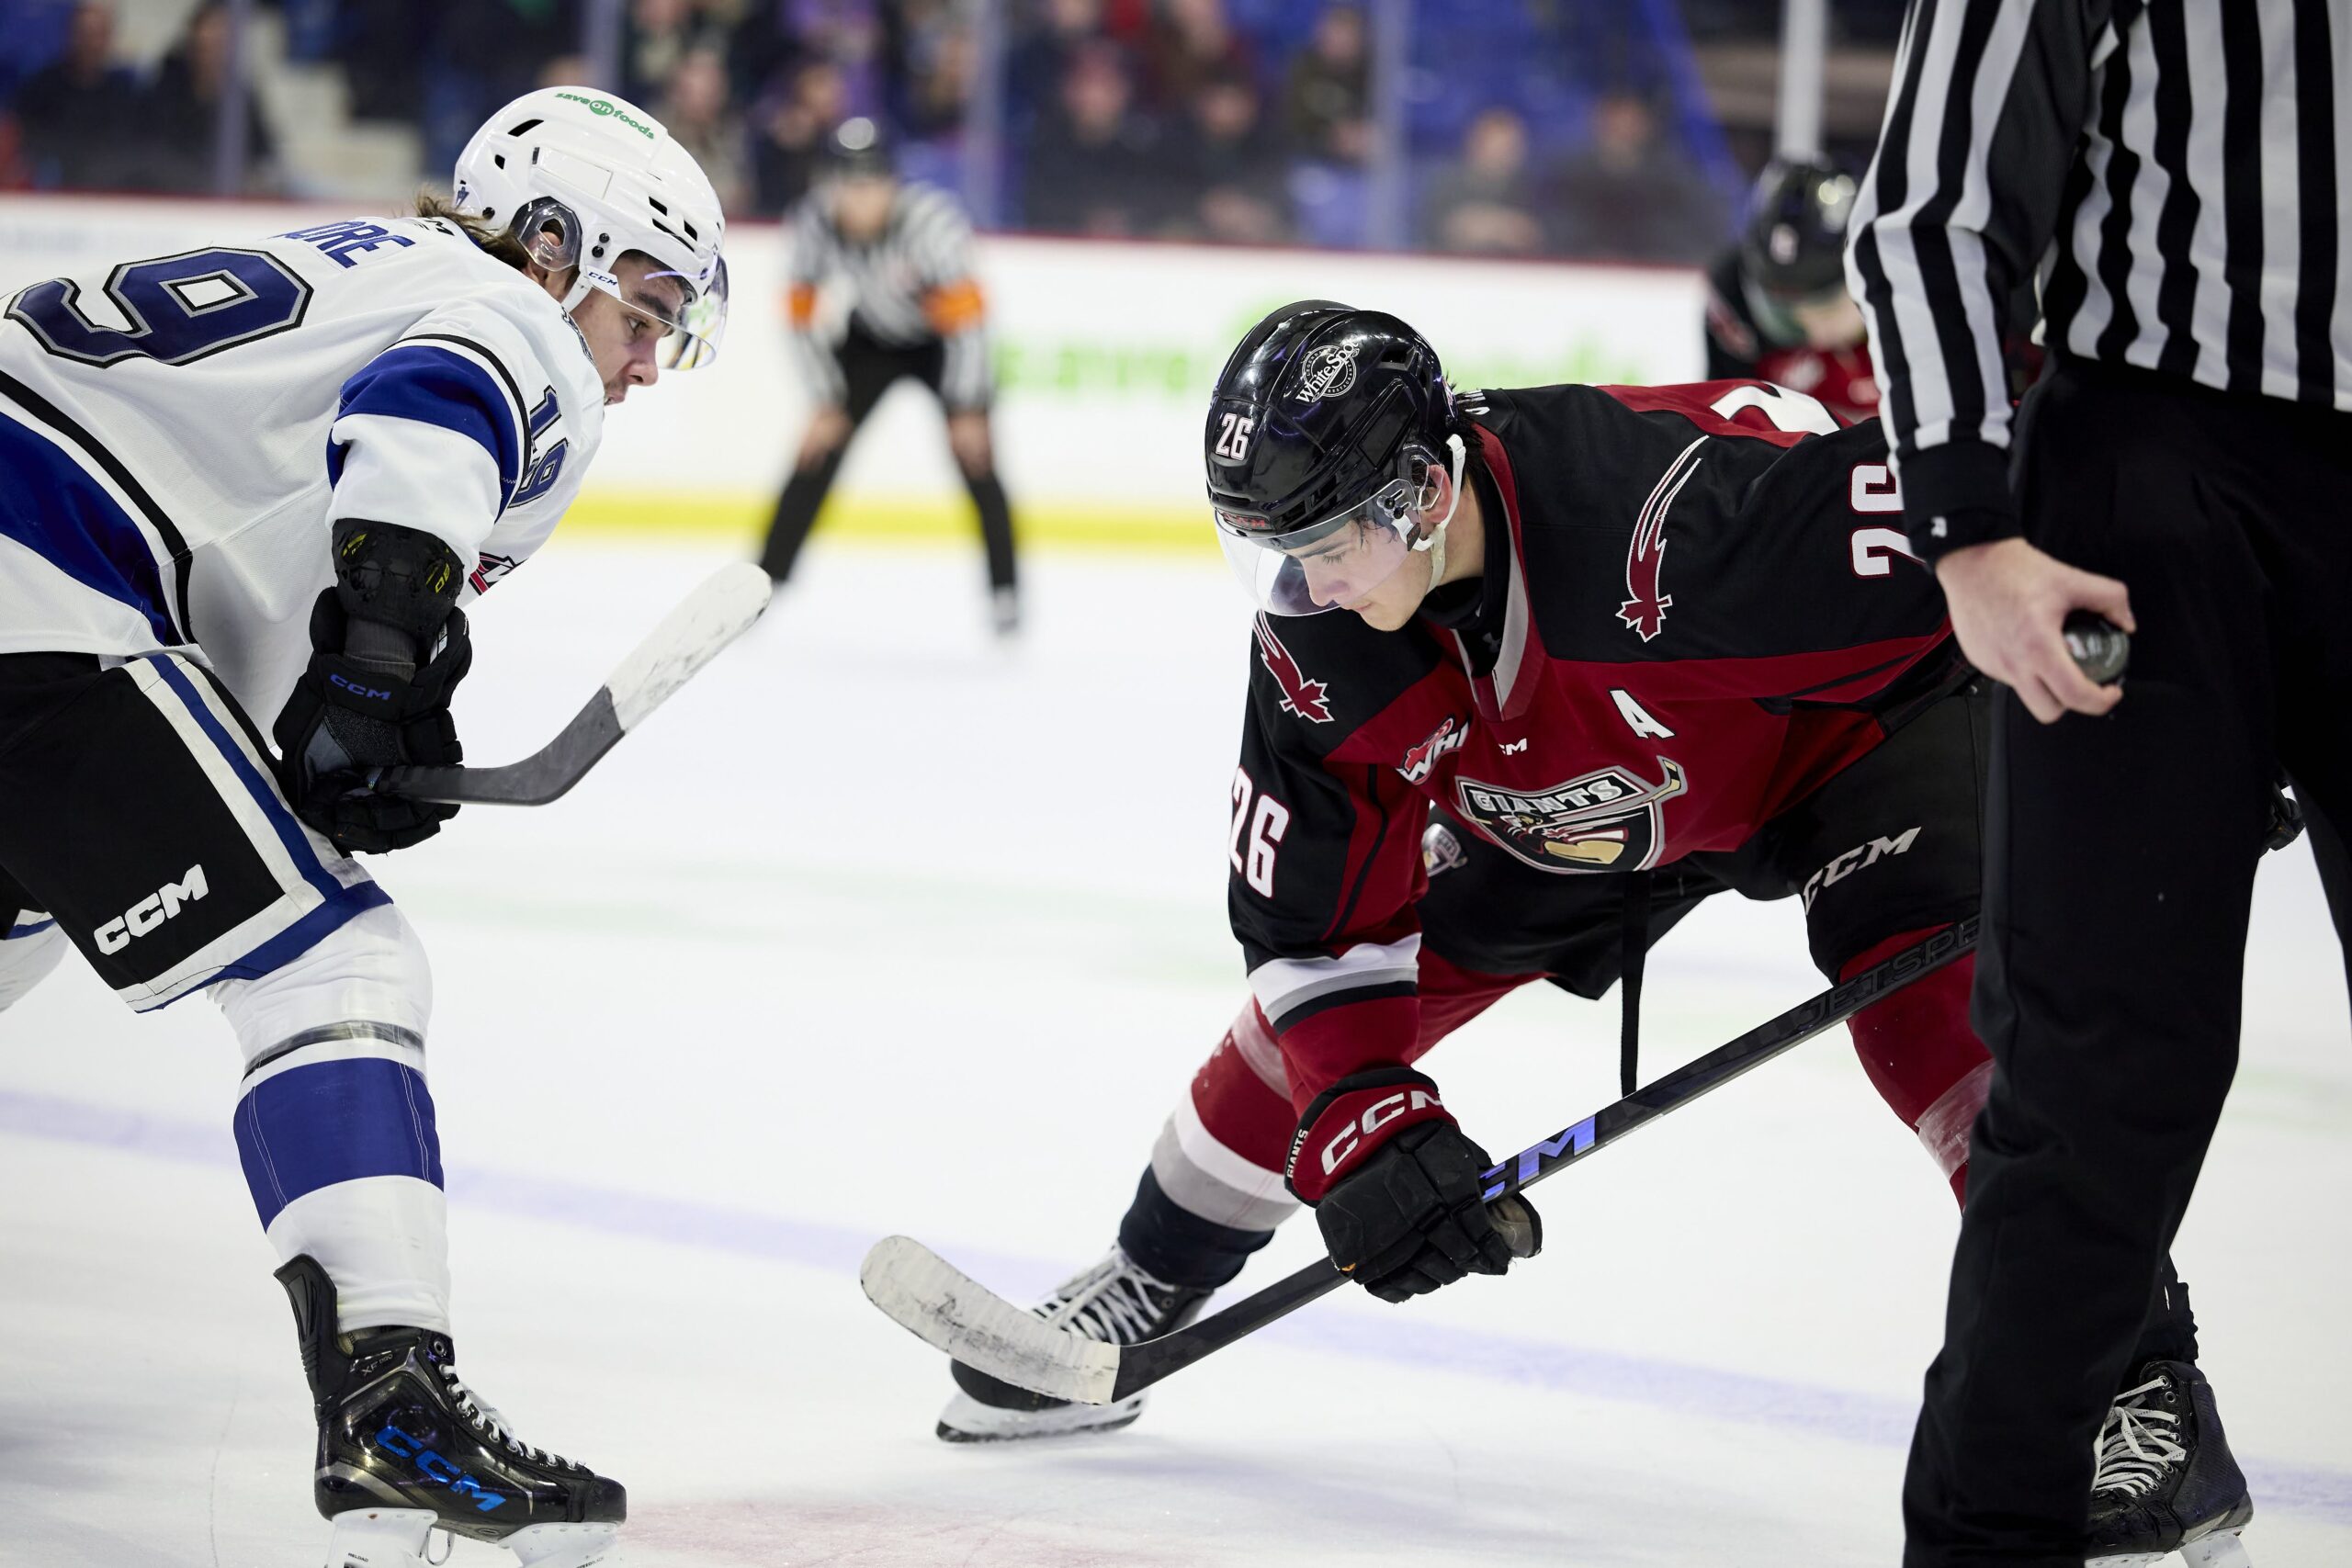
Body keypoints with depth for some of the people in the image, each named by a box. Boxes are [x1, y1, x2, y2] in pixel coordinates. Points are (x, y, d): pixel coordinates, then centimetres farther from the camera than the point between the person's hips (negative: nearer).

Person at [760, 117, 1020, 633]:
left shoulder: (931, 218, -36)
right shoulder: (815, 222, -24)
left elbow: (966, 315, -32)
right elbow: (803, 315, -13)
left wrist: (967, 410, -32)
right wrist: (825, 404, -14)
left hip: (940, 339, -3)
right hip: (872, 337, 3)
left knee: (973, 453, -15)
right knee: (819, 449, -8)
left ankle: (1005, 591, -3)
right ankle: (765, 579, -1)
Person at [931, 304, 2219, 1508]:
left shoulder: (1667, 500, -43)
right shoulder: (1319, 645, -22)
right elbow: (1309, 920, -13)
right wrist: (1363, 1118, -26)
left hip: (1856, 713, -6)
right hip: (1565, 800, 6)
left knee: (1931, 989, -31)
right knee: (1321, 993, 2)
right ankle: (1146, 1286, 25)